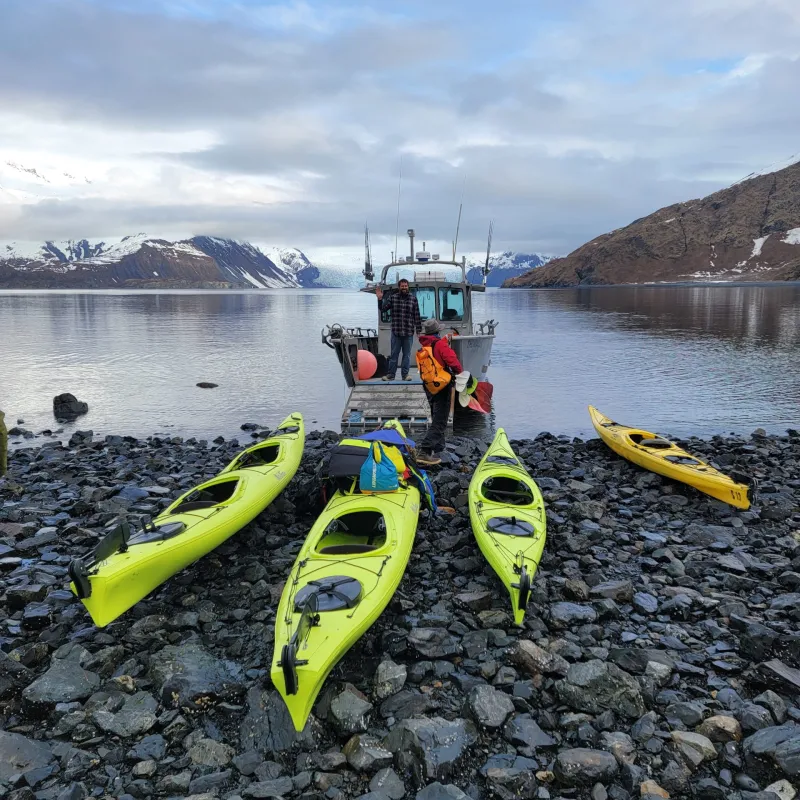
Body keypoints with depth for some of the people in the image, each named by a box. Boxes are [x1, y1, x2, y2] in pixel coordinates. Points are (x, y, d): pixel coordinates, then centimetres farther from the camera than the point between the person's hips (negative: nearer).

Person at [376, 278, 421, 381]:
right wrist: (380, 299, -16)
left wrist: (418, 330, 1)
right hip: (396, 332, 0)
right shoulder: (392, 297, 4)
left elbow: (417, 316, 3)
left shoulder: (413, 299, 3)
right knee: (394, 354, 5)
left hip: (409, 332, 0)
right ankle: (390, 374, 11)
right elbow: (383, 308, 1)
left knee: (407, 354, 7)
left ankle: (405, 374, 16)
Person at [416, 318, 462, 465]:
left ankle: (438, 448, 27)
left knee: (437, 419, 21)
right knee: (439, 422, -6)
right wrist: (459, 372, -3)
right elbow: (453, 361, -22)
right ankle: (424, 451, -14)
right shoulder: (440, 344, -15)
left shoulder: (423, 347, 8)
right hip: (442, 387, -8)